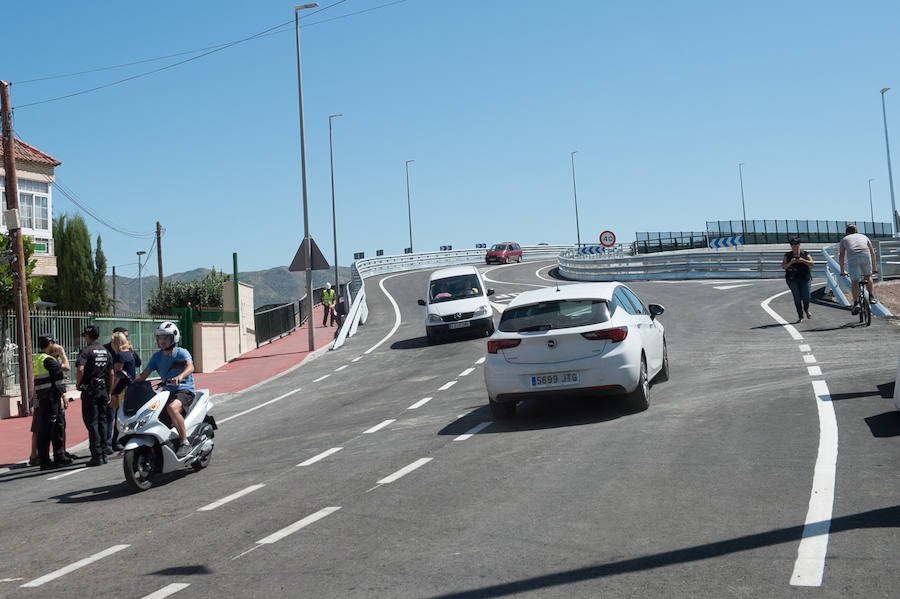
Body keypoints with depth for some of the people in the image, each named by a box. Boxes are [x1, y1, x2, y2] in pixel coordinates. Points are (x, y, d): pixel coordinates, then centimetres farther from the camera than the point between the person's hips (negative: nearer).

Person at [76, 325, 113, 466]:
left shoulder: (86, 351, -9)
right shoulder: (105, 351, 11)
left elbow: (81, 370, -24)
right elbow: (111, 373, 11)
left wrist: (78, 384, -7)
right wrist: (109, 393, 17)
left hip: (90, 390, -6)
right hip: (104, 390, 6)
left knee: (92, 423, -3)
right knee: (102, 421, 14)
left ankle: (97, 456, -6)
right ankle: (104, 452, 16)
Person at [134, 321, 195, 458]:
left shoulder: (182, 353, -5)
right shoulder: (157, 357, 11)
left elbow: (190, 366, -26)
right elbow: (144, 375, 8)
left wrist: (180, 376, -47)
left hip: (185, 390, -6)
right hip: (167, 391, 6)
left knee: (172, 407, -36)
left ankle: (184, 442, -27)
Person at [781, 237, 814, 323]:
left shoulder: (805, 254, 7)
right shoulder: (787, 255, 7)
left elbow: (812, 263, -4)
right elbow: (783, 266, -1)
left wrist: (803, 260, -19)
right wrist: (790, 262, -19)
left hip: (805, 278, 0)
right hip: (792, 280, 0)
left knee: (806, 297, -4)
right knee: (797, 298, -7)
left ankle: (806, 310, 28)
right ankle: (800, 316, 0)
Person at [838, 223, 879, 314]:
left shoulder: (844, 239, 31)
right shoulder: (864, 236, 35)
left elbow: (841, 256, 27)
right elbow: (872, 253, 35)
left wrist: (842, 271, 33)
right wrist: (874, 267, 43)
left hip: (852, 257, -1)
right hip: (865, 254, 1)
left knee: (854, 281, 1)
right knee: (868, 276, 24)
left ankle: (856, 303, -13)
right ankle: (871, 297, 13)